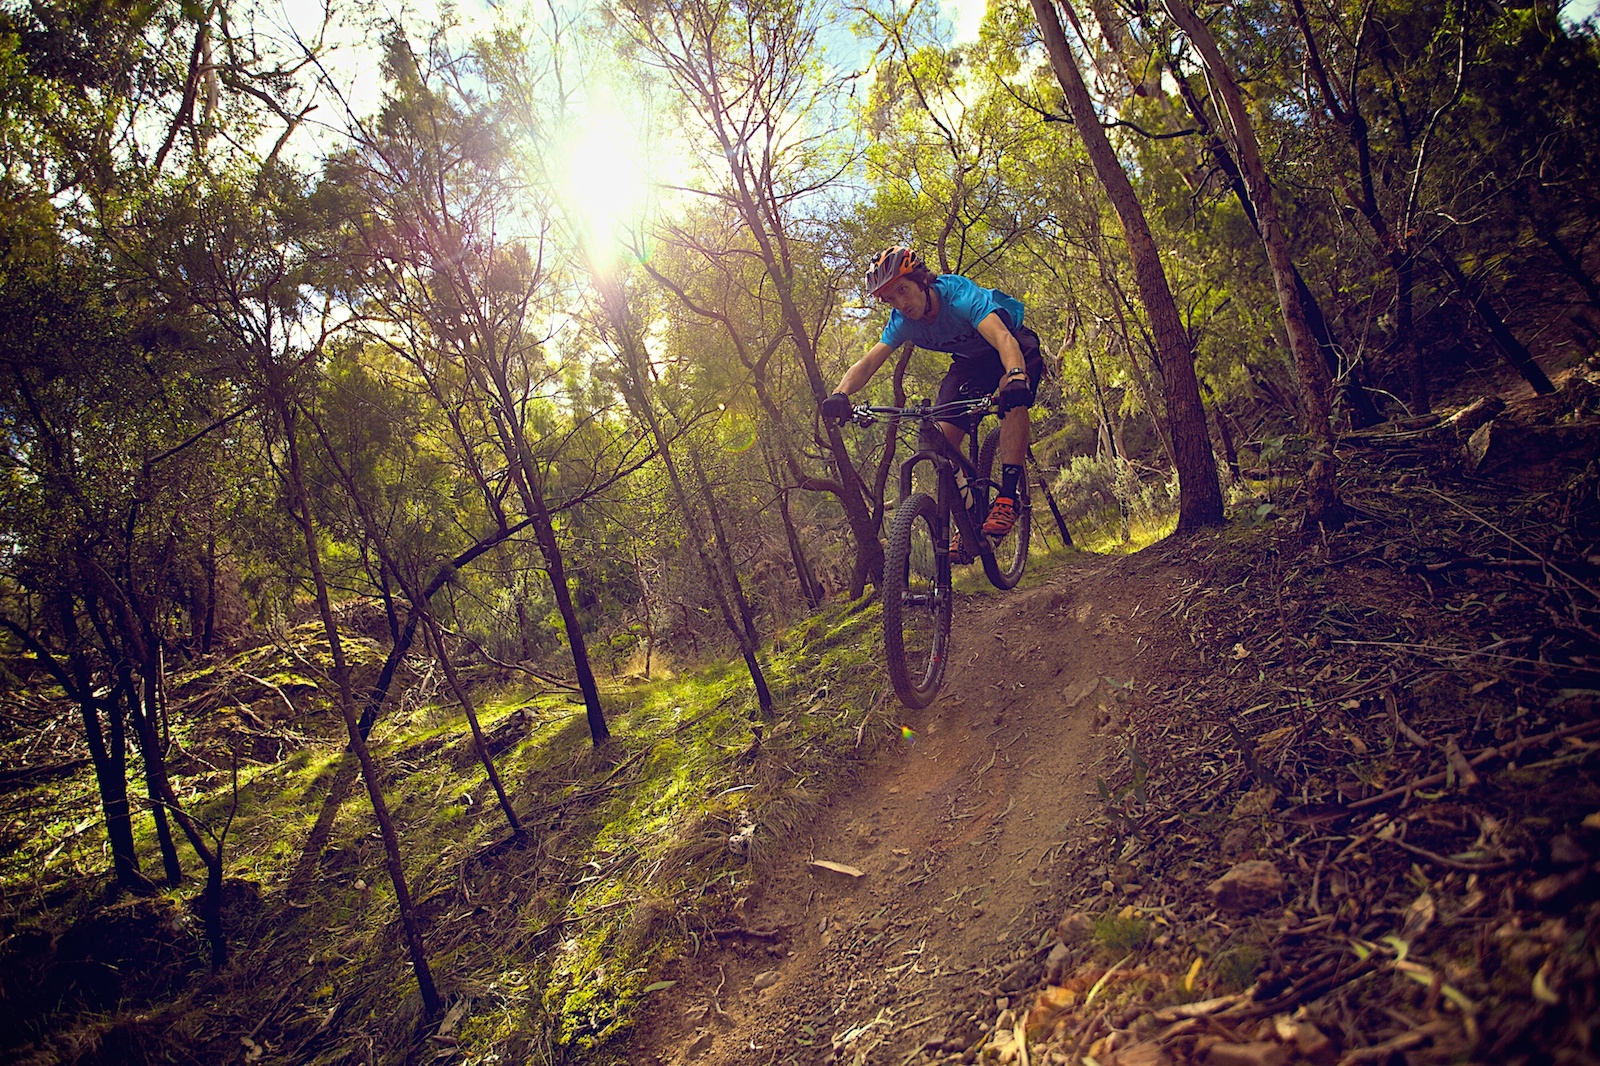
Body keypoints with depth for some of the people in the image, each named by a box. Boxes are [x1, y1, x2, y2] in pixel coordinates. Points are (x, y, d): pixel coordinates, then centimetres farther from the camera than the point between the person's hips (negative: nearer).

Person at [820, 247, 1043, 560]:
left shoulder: (959, 295, -36)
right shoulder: (902, 322, -18)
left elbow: (1003, 338, -50)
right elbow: (868, 363, -25)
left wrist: (1015, 377, -70)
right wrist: (841, 394, -46)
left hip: (1016, 345, -5)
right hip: (970, 359, 5)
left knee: (1014, 400, -36)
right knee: (946, 433, -13)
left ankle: (1007, 498, -33)